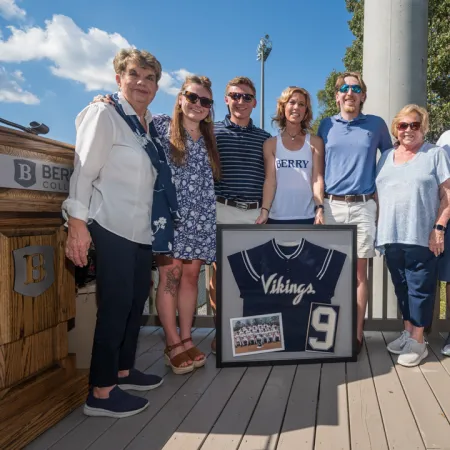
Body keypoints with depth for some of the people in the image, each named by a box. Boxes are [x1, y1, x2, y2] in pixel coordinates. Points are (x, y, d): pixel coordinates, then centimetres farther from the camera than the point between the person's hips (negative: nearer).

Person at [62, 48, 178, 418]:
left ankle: (123, 371, 29)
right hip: (112, 225, -8)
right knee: (116, 303, -5)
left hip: (142, 227, 8)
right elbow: (84, 170, -13)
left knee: (138, 298, 12)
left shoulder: (150, 124, 15)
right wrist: (77, 222, -18)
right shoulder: (103, 114, -7)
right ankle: (100, 393, 8)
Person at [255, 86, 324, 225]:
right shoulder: (271, 144, 7)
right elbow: (270, 180, 0)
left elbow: (317, 178, 0)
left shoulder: (315, 143, 7)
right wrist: (264, 210, -12)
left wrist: (320, 208, -13)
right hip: (277, 216, 0)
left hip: (307, 216, 0)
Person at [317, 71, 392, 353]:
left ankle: (356, 333, 9)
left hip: (363, 206, -1)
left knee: (359, 271, 1)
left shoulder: (376, 124, 7)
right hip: (331, 205, 1)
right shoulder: (326, 126, 11)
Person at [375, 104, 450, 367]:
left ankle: (418, 341, 12)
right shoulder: (387, 157, 14)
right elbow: (379, 194, 15)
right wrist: (380, 229, 8)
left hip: (422, 236, -4)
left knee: (420, 288, 1)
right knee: (402, 287, 13)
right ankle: (408, 332, 27)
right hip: (391, 236, 5)